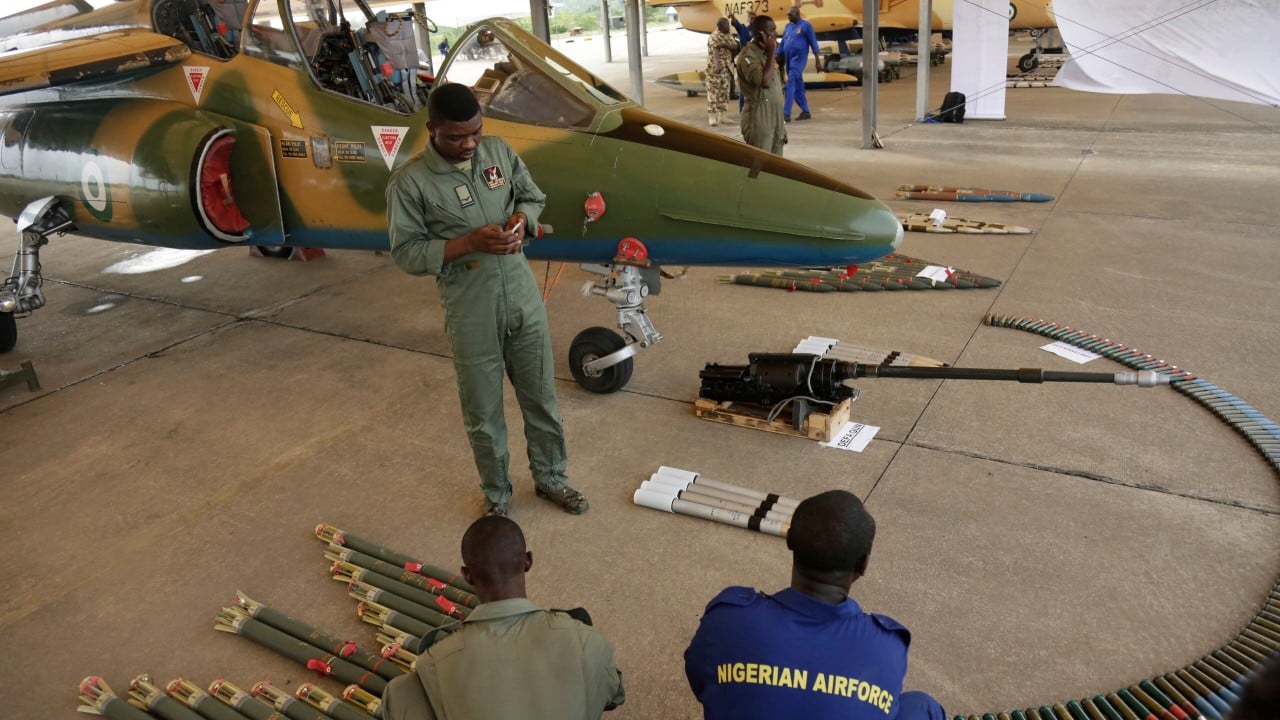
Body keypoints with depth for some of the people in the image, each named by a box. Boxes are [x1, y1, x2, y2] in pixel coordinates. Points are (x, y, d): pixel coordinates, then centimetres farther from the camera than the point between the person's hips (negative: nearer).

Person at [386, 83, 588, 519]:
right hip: (471, 313, -4)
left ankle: (551, 477, 38)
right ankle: (496, 495, 33)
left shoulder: (499, 151, 0)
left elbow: (534, 197, 14)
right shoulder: (409, 183, -13)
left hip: (523, 297, 4)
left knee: (541, 396, 16)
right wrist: (469, 242, -22)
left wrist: (522, 218, -10)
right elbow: (406, 253, -11)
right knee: (483, 412, 10)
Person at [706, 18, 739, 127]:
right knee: (713, 93, -9)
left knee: (724, 92, 11)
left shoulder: (729, 36, 13)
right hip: (715, 68, -8)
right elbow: (715, 51, -26)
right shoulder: (714, 37, -12)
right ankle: (712, 116, -9)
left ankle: (721, 115, 18)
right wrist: (717, 65, -39)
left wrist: (724, 44, -17)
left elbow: (735, 47, 0)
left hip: (727, 68, 8)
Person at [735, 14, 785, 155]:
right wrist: (771, 54, -17)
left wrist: (781, 124, 20)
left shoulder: (765, 54, 16)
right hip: (759, 119, -9)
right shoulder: (747, 56, -12)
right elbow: (765, 82, -28)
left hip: (774, 119, 9)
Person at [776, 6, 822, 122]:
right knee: (798, 87, 10)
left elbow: (813, 43, -5)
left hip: (799, 58, -7)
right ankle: (805, 112, 19)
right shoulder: (788, 26, 14)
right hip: (789, 59, 7)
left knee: (790, 85, -15)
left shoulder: (806, 25, -4)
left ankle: (786, 114, -19)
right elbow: (782, 43, 17)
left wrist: (818, 61, -8)